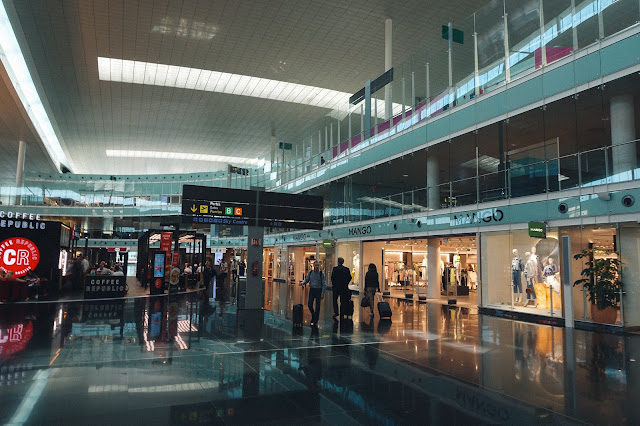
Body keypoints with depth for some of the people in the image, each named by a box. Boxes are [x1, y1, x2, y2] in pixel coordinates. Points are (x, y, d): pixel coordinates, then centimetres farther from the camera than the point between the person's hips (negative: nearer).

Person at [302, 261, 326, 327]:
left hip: (318, 290, -3)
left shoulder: (321, 273, -6)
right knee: (310, 305, 0)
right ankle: (313, 315, 28)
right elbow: (306, 279, 11)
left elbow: (324, 284, -6)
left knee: (317, 306, 1)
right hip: (312, 290, 3)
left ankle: (315, 321, 12)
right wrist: (303, 282, -12)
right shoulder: (310, 273, 3)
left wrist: (323, 293, -12)